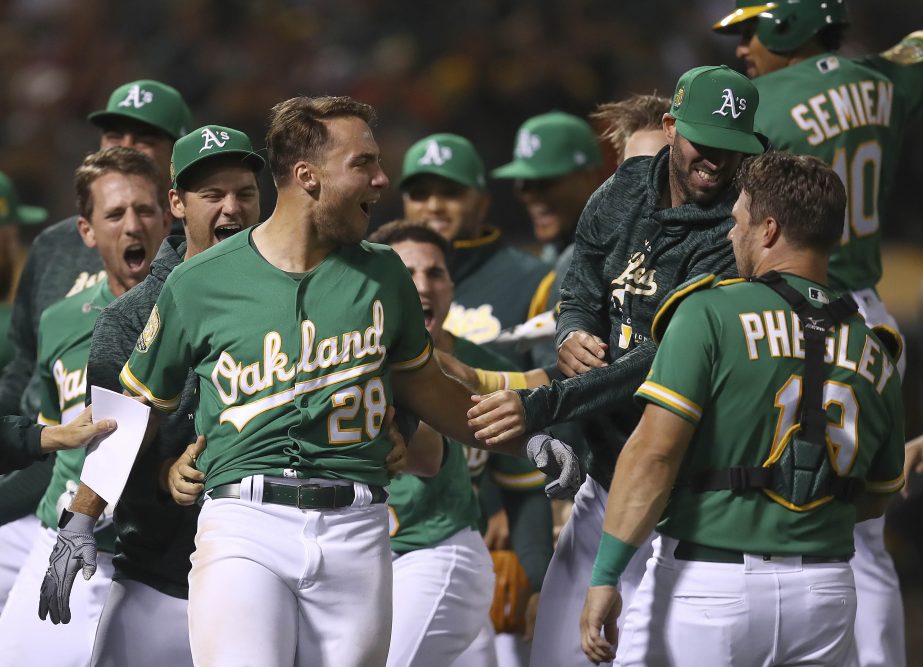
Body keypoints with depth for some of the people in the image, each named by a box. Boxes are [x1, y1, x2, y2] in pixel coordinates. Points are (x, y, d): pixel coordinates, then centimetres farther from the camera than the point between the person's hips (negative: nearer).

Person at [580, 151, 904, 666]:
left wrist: (605, 576, -14)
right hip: (825, 594, 5)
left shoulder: (712, 314, -8)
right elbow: (876, 498, 19)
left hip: (710, 585, -5)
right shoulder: (875, 354, 8)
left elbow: (654, 453, -15)